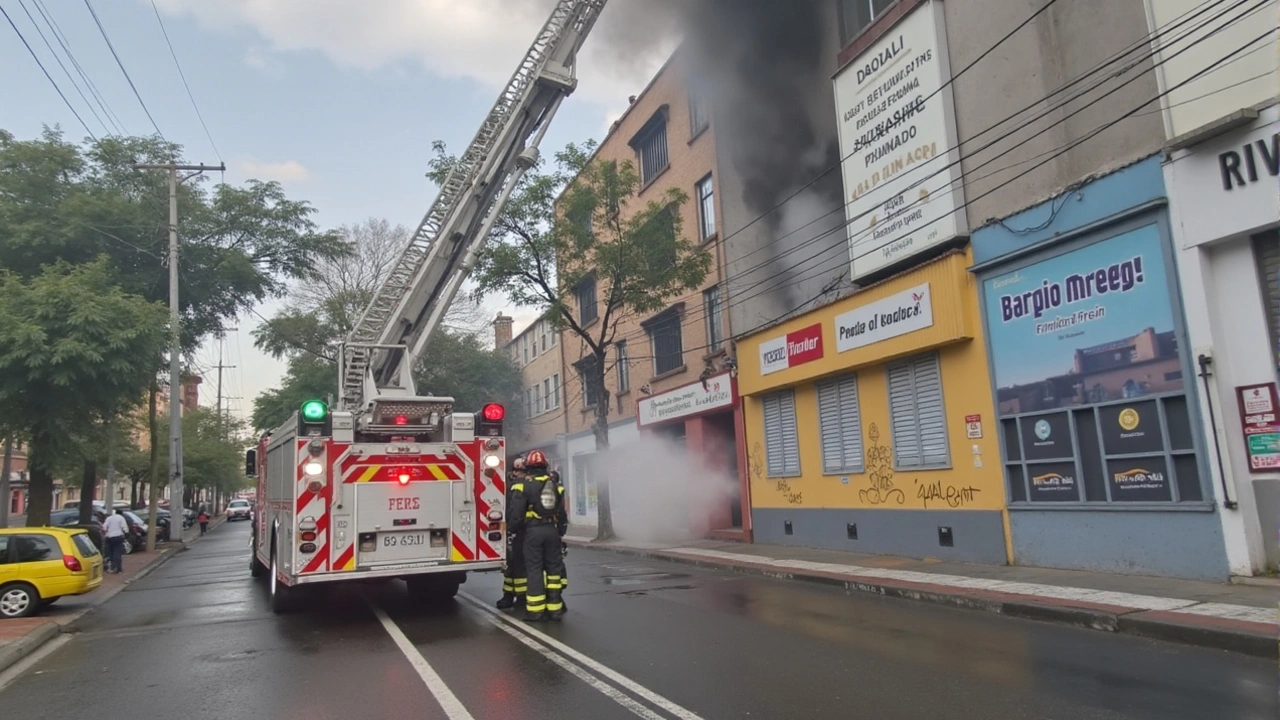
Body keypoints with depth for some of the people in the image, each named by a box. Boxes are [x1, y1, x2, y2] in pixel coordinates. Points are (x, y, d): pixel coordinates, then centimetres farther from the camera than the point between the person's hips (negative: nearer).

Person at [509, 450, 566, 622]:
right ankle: (554, 607, 12)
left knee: (534, 568, 0)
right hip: (552, 530, 4)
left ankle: (535, 610, 0)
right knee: (553, 566, 9)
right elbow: (562, 512, 13)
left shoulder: (524, 485, -6)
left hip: (533, 530, -4)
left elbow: (516, 513, -10)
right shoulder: (555, 485, 10)